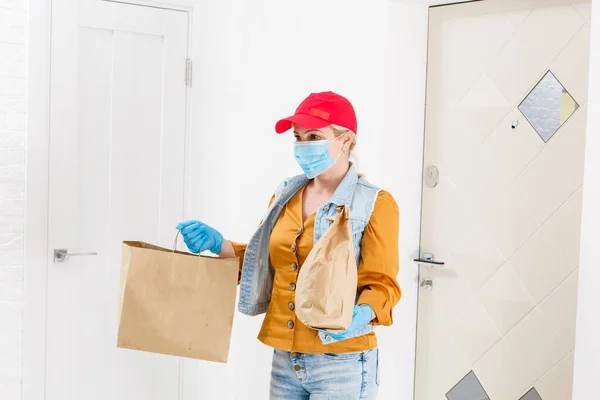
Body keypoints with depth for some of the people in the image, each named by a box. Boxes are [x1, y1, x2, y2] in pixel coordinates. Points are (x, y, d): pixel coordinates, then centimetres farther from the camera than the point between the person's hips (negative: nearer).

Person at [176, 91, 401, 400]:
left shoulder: (374, 204, -8)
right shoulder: (285, 196, 9)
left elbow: (381, 283, -11)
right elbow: (260, 262, 16)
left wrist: (361, 315, -31)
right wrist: (218, 244, 1)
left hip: (340, 363, -5)